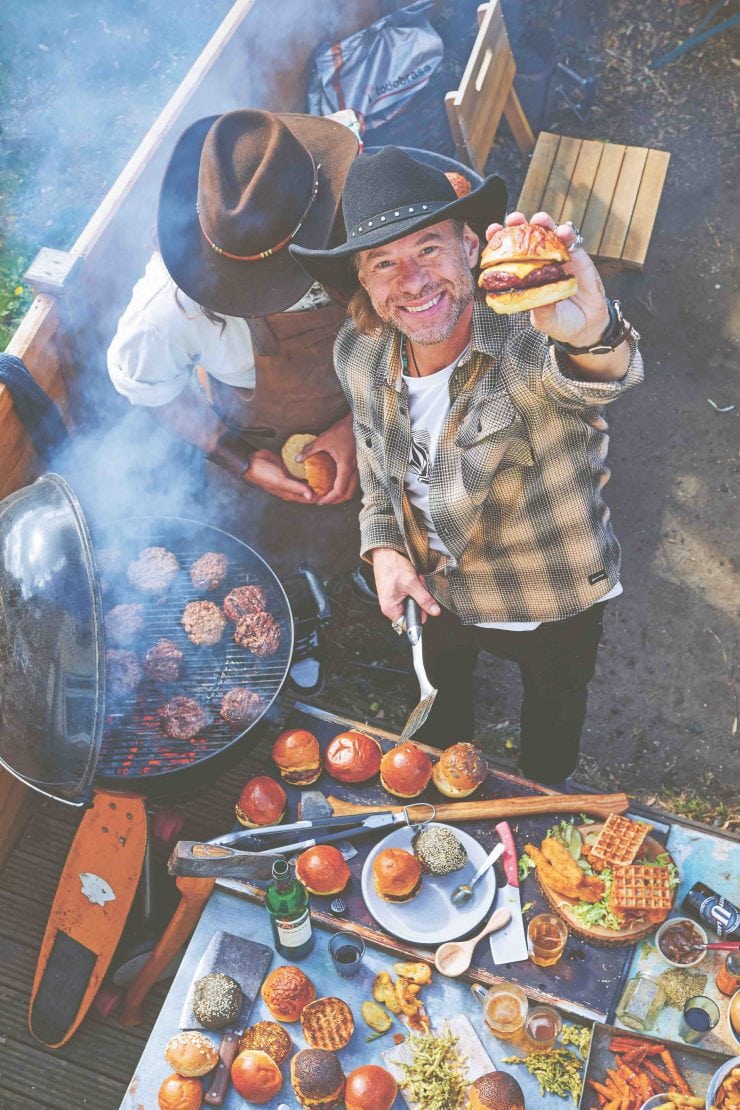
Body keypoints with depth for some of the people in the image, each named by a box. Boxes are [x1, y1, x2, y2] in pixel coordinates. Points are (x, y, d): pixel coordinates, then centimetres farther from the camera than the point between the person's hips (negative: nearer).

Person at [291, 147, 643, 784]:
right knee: (444, 691, 34)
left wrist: (592, 336, -83)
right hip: (439, 596, 3)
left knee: (549, 746, 28)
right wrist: (382, 545, -13)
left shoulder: (533, 343, -37)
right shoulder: (358, 355, -18)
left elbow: (602, 379, -61)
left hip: (554, 608, -3)